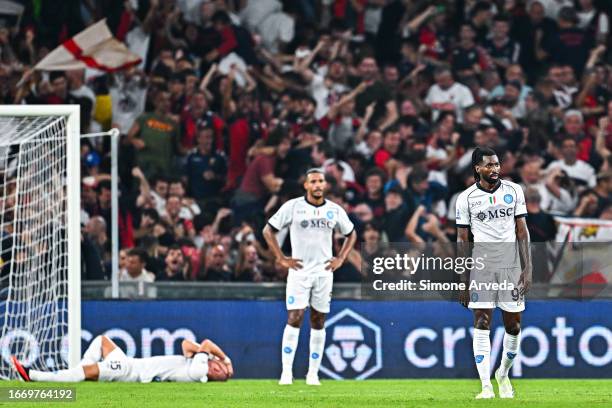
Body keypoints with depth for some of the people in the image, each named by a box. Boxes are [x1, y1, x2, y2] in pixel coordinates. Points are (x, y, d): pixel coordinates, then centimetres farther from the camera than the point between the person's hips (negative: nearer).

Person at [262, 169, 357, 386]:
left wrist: (340, 259, 8)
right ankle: (286, 372, -11)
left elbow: (351, 234, 21)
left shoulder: (335, 210, 6)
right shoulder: (293, 206, -4)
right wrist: (281, 259, -5)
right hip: (299, 271, -3)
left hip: (324, 272, 3)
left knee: (318, 323, 5)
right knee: (294, 319, -11)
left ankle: (313, 373, 10)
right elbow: (268, 231, 1)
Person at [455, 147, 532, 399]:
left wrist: (528, 269, -2)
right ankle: (486, 386, -9)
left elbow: (522, 231, 5)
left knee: (513, 325, 4)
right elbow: (462, 240, 2)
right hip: (481, 264, -2)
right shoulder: (466, 198, -1)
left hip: (511, 265, 2)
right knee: (482, 324, -9)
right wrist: (463, 281, -1)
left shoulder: (513, 191, 4)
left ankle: (503, 374, 28)